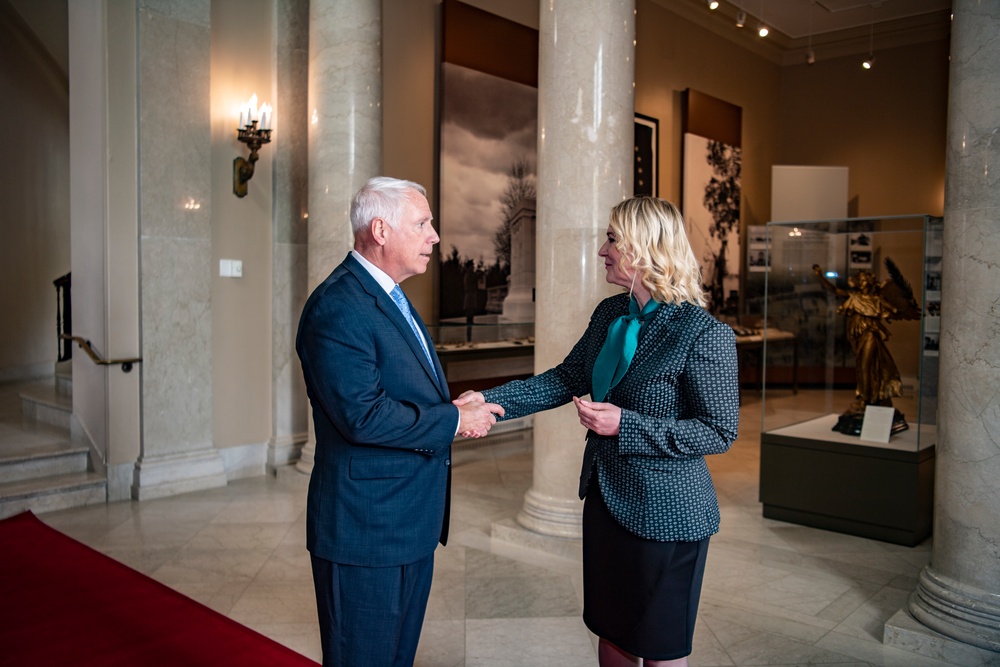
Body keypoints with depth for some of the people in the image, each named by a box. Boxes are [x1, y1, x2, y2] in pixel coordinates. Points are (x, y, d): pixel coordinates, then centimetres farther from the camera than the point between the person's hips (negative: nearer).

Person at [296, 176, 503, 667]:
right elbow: (362, 415, -27)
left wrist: (457, 408, 5)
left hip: (411, 523, 9)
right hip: (366, 531, -9)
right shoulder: (337, 308, -20)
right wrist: (455, 421, -18)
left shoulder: (392, 298, 13)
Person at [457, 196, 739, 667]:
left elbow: (719, 432, -18)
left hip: (664, 514, -7)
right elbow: (567, 380, 7)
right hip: (606, 499, 7)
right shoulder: (610, 314, 3)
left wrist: (626, 426, -24)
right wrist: (491, 399, -2)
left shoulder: (704, 334, -20)